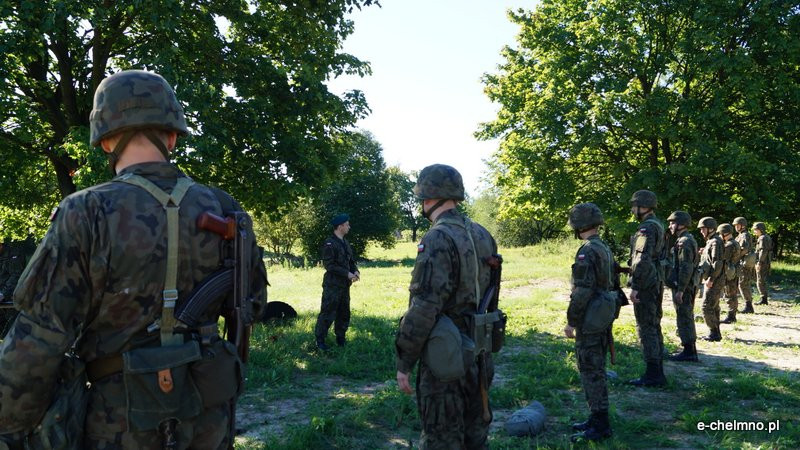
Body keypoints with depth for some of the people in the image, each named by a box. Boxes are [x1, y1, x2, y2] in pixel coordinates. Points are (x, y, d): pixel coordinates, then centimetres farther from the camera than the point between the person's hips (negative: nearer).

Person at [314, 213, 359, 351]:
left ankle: (341, 339, 24)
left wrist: (355, 271, -2)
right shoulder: (329, 244, -14)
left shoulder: (345, 243, 13)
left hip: (344, 285, 8)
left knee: (344, 313, 13)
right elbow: (329, 265, -20)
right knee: (327, 313, -5)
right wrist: (347, 274, -20)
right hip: (332, 285, -8)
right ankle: (320, 341, 5)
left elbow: (350, 260, 19)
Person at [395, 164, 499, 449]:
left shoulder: (438, 239, -19)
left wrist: (403, 362, -15)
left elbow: (424, 307, -23)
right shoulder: (482, 236, 6)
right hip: (478, 355, 8)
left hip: (446, 358, -8)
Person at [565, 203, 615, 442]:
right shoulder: (605, 248, 12)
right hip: (603, 318, 10)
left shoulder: (587, 251, -19)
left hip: (589, 321, -10)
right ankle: (598, 418, 25)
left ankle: (599, 425, 5)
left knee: (591, 371, -2)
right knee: (596, 369, 16)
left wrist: (571, 321, -15)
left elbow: (582, 291, -22)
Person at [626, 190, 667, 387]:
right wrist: (659, 282, 22)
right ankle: (657, 371, 21)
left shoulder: (647, 228, -16)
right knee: (654, 326, 14)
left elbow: (642, 258, -24)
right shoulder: (659, 226, 15)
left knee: (646, 328, -5)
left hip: (645, 283, -10)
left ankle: (653, 375, -1)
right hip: (657, 281, 10)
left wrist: (635, 286, -22)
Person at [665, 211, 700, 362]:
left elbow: (686, 268, -23)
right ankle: (690, 349, 23)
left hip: (684, 287, -10)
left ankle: (689, 352, 1)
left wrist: (680, 290, -22)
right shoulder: (688, 239, 15)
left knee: (684, 318, -5)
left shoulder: (684, 242, -17)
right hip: (689, 286, 10)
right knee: (687, 318, 15)